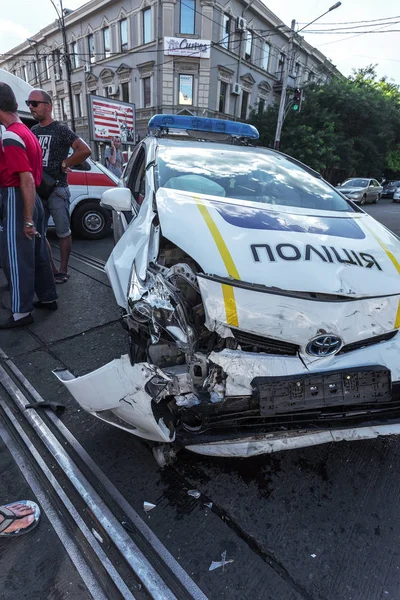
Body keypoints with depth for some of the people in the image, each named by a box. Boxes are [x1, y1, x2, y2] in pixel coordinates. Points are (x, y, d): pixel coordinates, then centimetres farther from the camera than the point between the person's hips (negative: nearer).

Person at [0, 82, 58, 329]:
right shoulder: (26, 132, 15)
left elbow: (27, 180, -22)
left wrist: (28, 220, -21)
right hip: (32, 200, 9)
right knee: (38, 254, 14)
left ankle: (22, 312, 4)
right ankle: (48, 298, 24)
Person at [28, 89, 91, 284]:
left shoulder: (61, 130, -3)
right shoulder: (32, 131, 15)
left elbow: (85, 150, -16)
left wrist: (65, 164, -9)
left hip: (57, 190, -7)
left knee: (63, 233, 1)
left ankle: (63, 271, 11)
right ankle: (51, 269, 17)